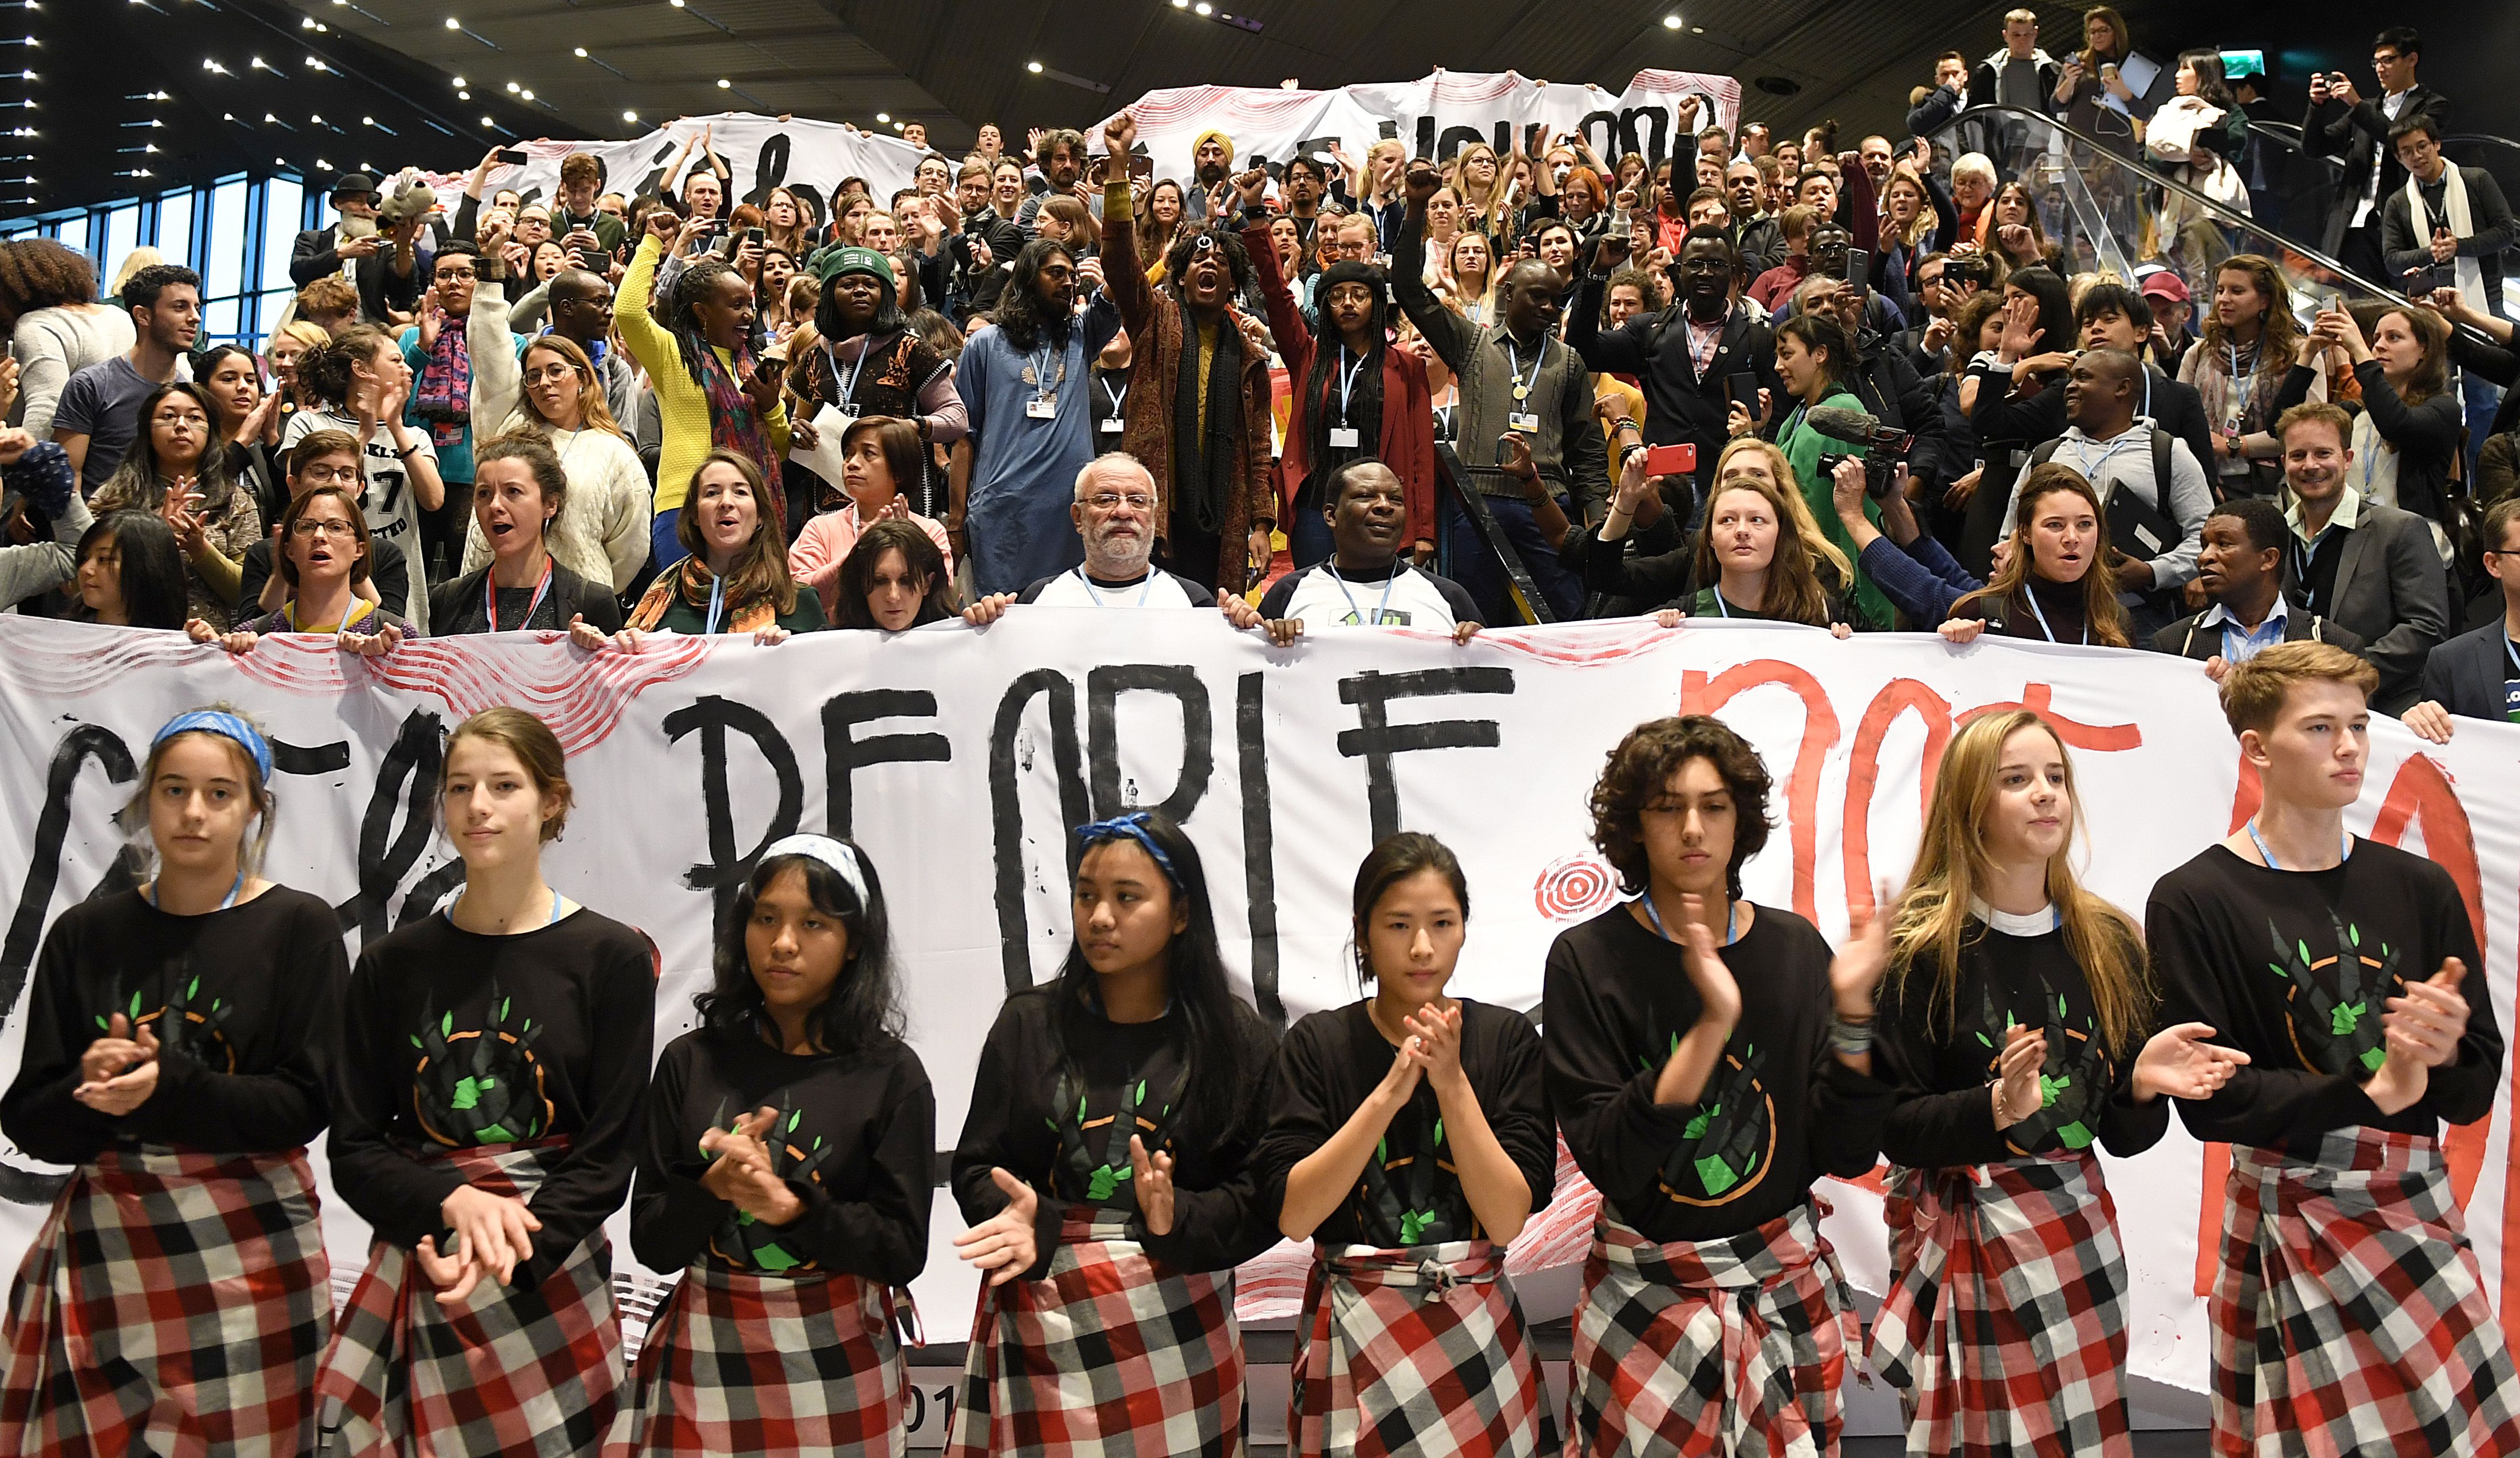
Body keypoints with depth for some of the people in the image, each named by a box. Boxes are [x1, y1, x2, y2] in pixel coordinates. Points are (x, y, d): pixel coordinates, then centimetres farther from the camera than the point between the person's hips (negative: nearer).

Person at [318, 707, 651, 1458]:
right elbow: (353, 1149, 3)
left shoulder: (612, 956, -3)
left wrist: (512, 1250, -17)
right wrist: (451, 1201, -16)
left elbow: (608, 1156, -4)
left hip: (553, 1269, -2)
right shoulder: (394, 962, 5)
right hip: (417, 1268, 2)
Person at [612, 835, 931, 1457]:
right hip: (705, 1355, 1)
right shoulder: (689, 1063, -1)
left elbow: (903, 1251, -9)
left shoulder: (891, 1073, -6)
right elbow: (652, 1244, -1)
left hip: (838, 1360, -1)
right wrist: (712, 1189, -20)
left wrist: (793, 1208, -22)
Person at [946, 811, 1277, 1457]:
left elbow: (1264, 1194, -3)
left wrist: (1179, 1220, -20)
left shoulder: (1235, 1036, 0)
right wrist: (1025, 1220, -15)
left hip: (1178, 1324, -1)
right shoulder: (1028, 1022, 4)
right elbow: (975, 1166, 5)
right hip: (1040, 1323, 1)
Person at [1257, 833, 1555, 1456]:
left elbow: (1508, 1218, -10)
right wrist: (1389, 1093, -22)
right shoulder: (1316, 1044, -4)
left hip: (1472, 1333, 1)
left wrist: (1451, 1082, -20)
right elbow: (1292, 1214, -14)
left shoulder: (1506, 1038, -3)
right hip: (1351, 1333, 0)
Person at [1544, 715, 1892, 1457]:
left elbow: (1848, 1153, -5)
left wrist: (1852, 1011, -18)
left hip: (1792, 1287, 3)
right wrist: (1711, 1024, -28)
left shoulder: (1793, 946, -2)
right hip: (1647, 1294, -3)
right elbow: (1609, 1163, -20)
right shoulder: (1587, 958, -11)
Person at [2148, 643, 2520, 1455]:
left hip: (2420, 1206, 4)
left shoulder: (2419, 887, 5)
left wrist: (2443, 1053, -16)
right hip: (2290, 1221, -4)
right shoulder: (2194, 900, -9)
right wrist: (2370, 1095, -21)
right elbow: (2209, 1100, -13)